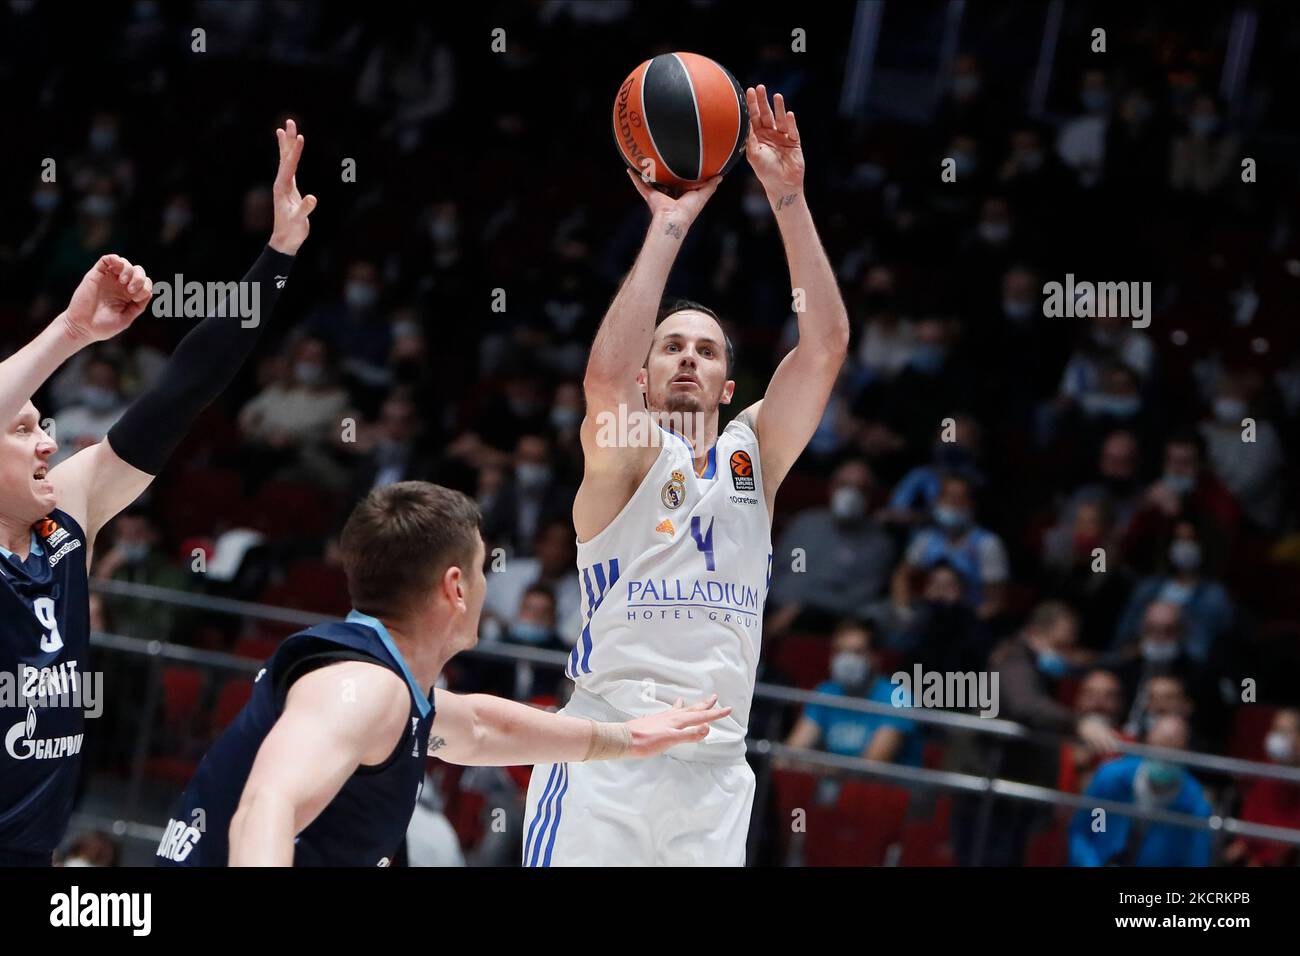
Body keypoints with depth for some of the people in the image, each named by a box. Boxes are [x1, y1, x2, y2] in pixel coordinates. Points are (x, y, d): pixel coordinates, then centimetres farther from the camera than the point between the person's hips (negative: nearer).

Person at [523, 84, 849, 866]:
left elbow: (826, 344, 2)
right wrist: (669, 224, -21)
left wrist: (788, 196, -7)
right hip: (604, 758, -4)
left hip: (716, 768, 4)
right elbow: (606, 377, -21)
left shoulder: (754, 455, 13)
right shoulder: (623, 456, 2)